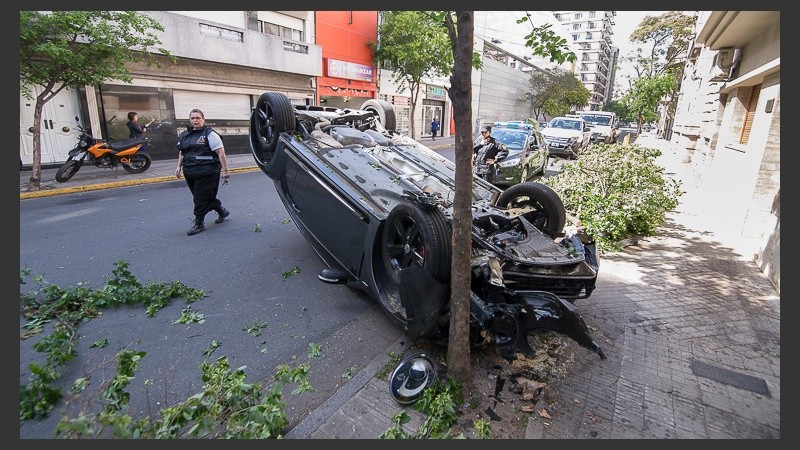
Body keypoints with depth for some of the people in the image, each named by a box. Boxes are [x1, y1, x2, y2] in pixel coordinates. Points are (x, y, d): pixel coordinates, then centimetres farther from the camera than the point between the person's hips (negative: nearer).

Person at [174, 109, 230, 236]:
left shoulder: (209, 134, -7)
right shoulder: (184, 135, 15)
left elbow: (221, 152, -13)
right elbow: (181, 152, 26)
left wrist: (225, 170, -18)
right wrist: (179, 166, 17)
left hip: (207, 172, -7)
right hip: (190, 173, 7)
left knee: (201, 198, -4)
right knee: (204, 197, 14)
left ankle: (199, 224, 6)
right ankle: (222, 211, 33)